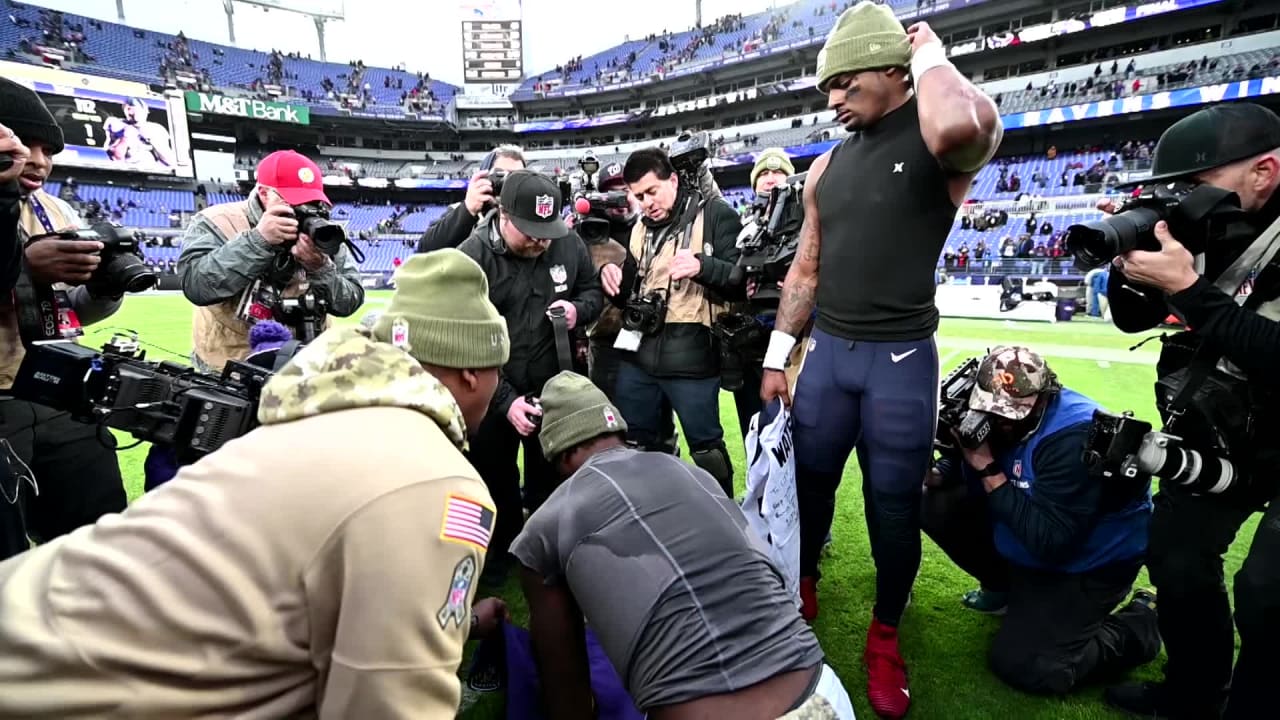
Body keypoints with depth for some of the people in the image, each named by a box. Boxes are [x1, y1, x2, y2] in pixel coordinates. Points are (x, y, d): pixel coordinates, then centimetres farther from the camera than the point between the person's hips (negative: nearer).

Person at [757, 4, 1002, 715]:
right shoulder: (827, 167, 10)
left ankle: (885, 637, 29)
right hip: (828, 350, 5)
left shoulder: (947, 142, -6)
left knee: (894, 503, 6)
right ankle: (803, 588, 38)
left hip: (902, 359, -4)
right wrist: (777, 356, 10)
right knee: (809, 479, 12)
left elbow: (959, 128, -34)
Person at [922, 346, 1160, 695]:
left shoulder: (1074, 438, -32)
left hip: (1087, 562, -7)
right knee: (937, 506, -9)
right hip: (1026, 543, 7)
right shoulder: (1004, 414, -10)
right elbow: (962, 464, 4)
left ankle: (1140, 624, 9)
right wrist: (937, 475, -20)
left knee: (1019, 666, -15)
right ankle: (1006, 588, 14)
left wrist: (989, 470, -33)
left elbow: (1047, 541, -33)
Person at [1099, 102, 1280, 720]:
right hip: (1217, 438, 6)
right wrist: (1128, 264, -14)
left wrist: (1188, 288, -31)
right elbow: (1133, 319, 4)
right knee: (1175, 560, 9)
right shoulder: (1209, 229, -3)